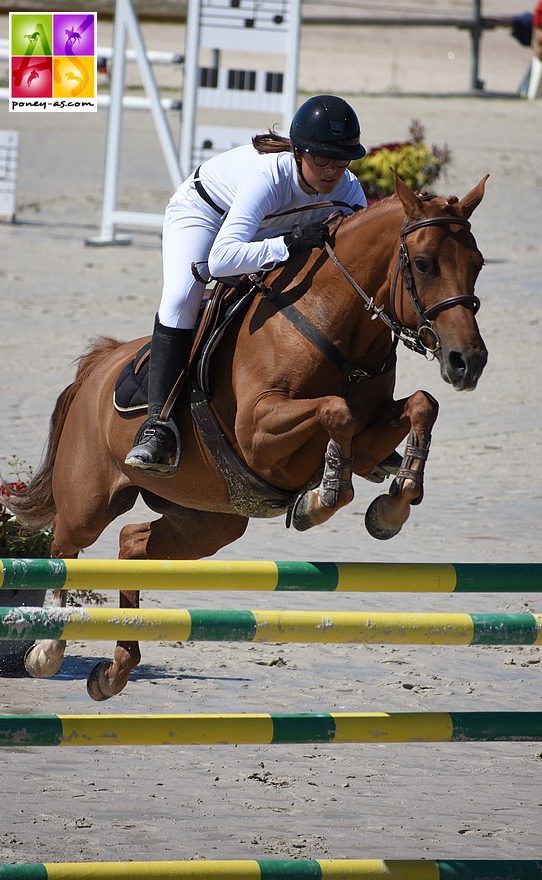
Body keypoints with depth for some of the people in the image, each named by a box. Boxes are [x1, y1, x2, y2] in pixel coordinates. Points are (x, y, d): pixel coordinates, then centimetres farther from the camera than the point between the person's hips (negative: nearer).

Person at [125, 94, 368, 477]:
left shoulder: (347, 190, -27)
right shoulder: (268, 176, -44)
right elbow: (221, 258, -55)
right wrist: (290, 243, -64)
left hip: (274, 228, 6)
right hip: (204, 211, -6)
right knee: (180, 297, -30)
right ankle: (159, 425, -33)